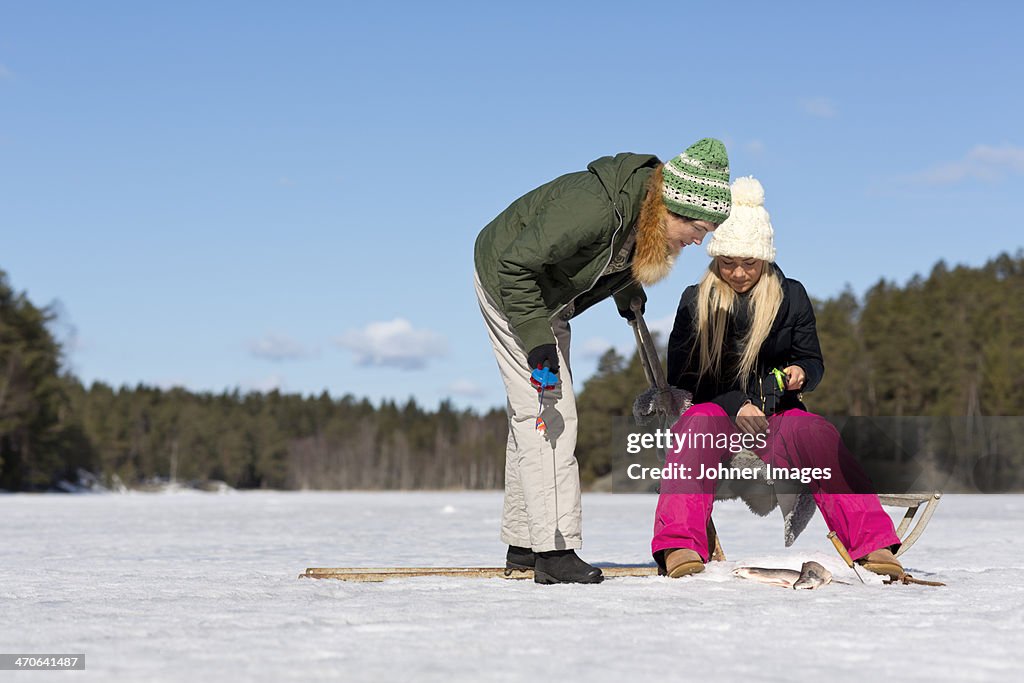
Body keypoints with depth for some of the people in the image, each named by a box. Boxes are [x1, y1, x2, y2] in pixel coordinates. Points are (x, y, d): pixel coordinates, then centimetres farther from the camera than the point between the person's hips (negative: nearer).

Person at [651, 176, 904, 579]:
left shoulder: (791, 296, 8)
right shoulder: (696, 302, 6)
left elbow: (814, 363, 12)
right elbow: (681, 375, 3)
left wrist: (800, 374, -14)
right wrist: (734, 406, -12)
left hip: (777, 413, 1)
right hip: (716, 411, -1)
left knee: (818, 433, -32)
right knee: (696, 427, -37)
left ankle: (873, 546, -42)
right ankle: (679, 546, -53)